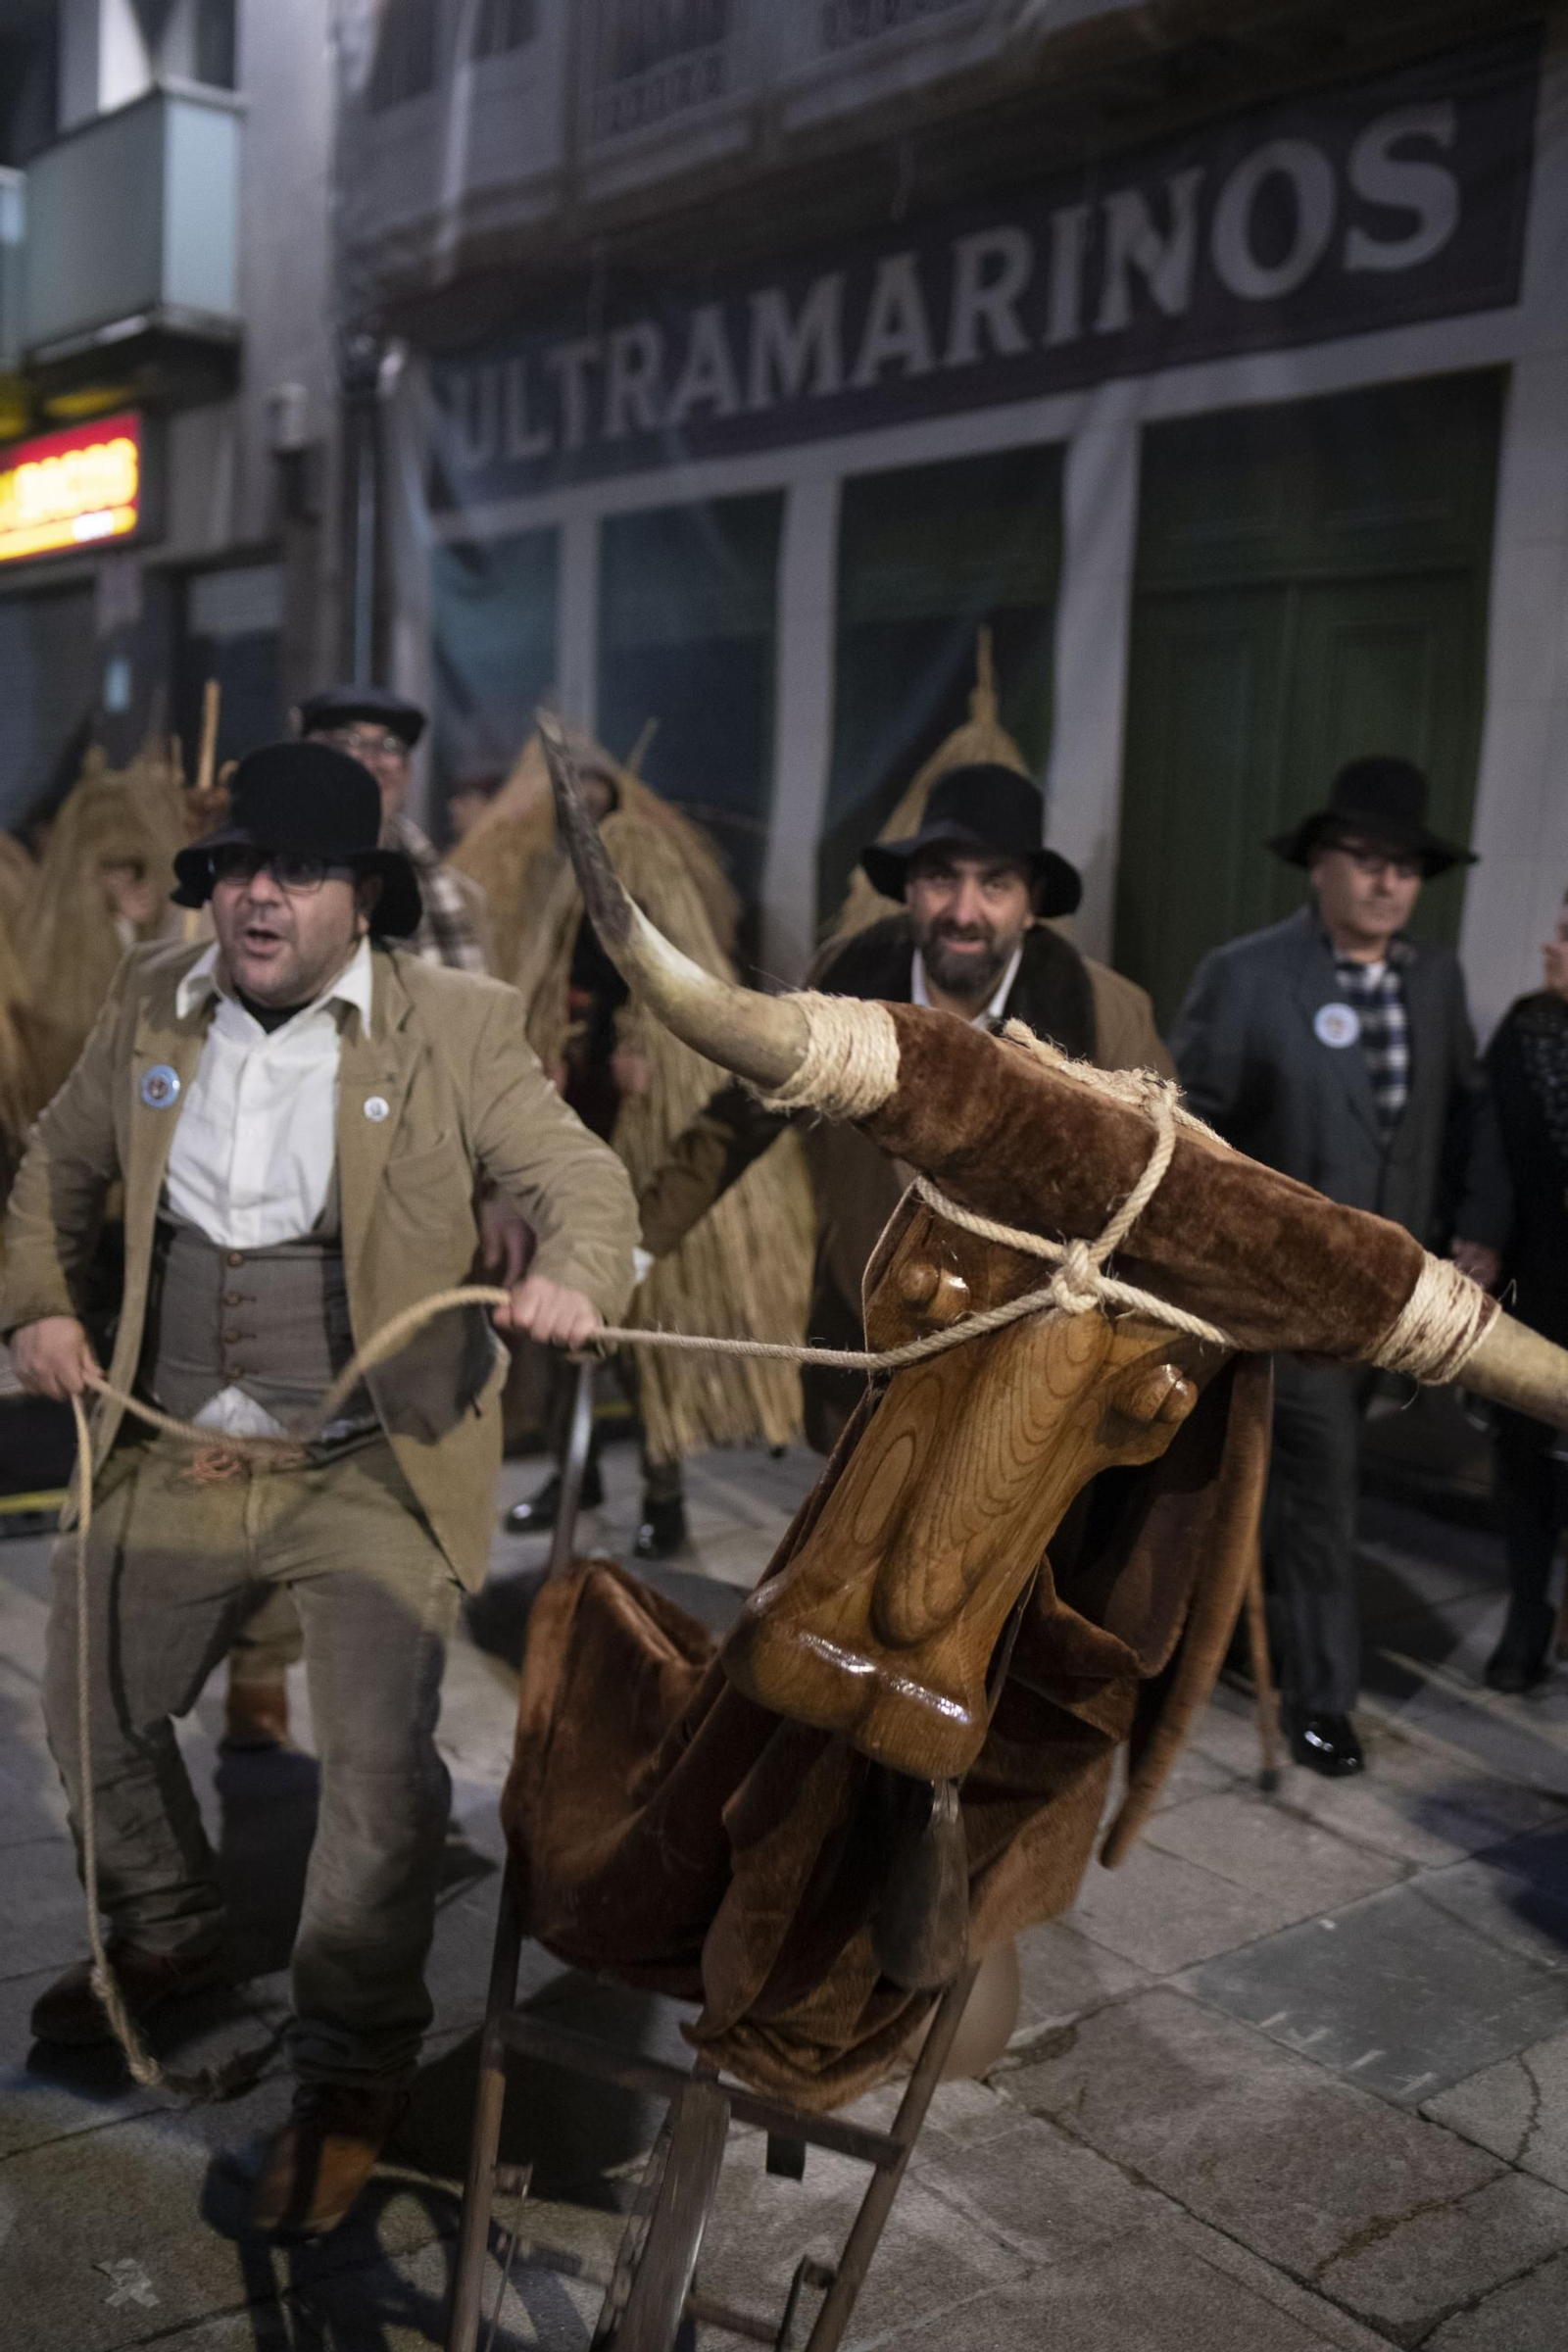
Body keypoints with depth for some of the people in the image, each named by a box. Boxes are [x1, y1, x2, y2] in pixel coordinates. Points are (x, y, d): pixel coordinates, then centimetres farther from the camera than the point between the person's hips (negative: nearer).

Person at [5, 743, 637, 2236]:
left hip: (373, 1469, -4)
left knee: (379, 1764, -9)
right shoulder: (150, 1006, 5)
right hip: (171, 1456, 5)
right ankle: (166, 1937, 47)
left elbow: (578, 1173, -11)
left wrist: (574, 1276, -33)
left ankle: (352, 2073, 14)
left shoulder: (454, 1026, -7)